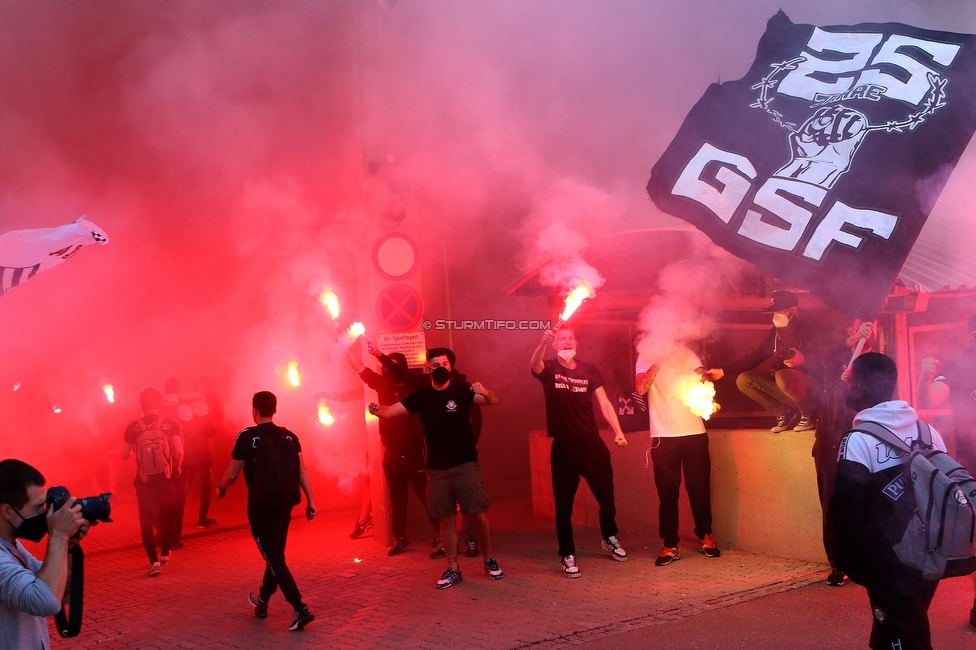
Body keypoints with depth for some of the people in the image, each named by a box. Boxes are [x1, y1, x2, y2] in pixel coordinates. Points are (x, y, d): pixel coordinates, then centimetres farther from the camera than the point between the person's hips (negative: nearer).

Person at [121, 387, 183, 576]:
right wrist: (176, 468, 7)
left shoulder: (133, 428, -6)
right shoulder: (170, 424, -8)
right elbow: (179, 451, -12)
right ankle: (165, 554, 30)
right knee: (167, 516, 20)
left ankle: (154, 560, -2)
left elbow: (124, 456, -2)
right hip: (166, 478, 1)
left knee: (146, 521, 7)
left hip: (144, 481, -1)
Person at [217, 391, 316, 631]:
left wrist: (220, 489, 15)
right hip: (284, 503, 6)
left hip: (261, 506, -6)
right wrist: (310, 500, 6)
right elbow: (302, 471, 1)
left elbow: (232, 475, -5)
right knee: (274, 553, 20)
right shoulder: (289, 436, 3)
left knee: (274, 557, -3)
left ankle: (301, 609, -12)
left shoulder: (247, 437, -10)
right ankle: (262, 601, 39)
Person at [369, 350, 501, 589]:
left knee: (479, 513, -4)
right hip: (438, 468, 3)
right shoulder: (421, 396, 3)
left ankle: (489, 560, 15)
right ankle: (453, 569, 16)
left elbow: (492, 401, -21)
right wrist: (378, 410, -27)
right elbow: (392, 411, -4)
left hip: (466, 463, -3)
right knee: (447, 517, 7)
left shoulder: (461, 389, -7)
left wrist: (485, 393, -45)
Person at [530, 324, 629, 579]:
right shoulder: (549, 369, -2)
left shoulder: (589, 370, 6)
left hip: (592, 443, 2)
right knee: (564, 504, 1)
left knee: (607, 495, 9)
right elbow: (534, 364, -26)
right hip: (563, 446, -2)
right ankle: (568, 555, 14)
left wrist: (618, 432, -8)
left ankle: (610, 538, 35)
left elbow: (604, 403, 5)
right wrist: (543, 343, -46)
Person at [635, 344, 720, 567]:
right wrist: (657, 362, -19)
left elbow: (702, 378, -6)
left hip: (694, 432, 1)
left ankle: (705, 537, 23)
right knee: (667, 491, 1)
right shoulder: (646, 359, 5)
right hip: (663, 436, -1)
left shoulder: (687, 354, 7)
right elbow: (641, 388, -11)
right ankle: (670, 545, 9)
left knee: (699, 487, 6)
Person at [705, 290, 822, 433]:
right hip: (784, 383, 7)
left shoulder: (808, 331, -14)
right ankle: (784, 413, 3)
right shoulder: (776, 332, 6)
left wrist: (804, 360, -40)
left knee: (782, 376, -37)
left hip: (812, 386, -7)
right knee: (744, 380, -4)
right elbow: (757, 356, 11)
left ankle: (808, 414, -10)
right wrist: (723, 371, 7)